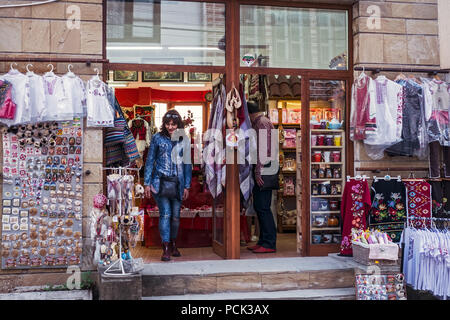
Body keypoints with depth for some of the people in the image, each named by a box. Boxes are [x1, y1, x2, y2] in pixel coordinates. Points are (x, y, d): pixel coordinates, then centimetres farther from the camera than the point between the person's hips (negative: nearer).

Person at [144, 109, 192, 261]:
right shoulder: (157, 138, 3)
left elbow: (187, 164, 11)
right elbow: (150, 161, 7)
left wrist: (187, 186, 8)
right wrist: (147, 183, 3)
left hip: (177, 182, 2)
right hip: (160, 181, -2)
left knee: (176, 215, 8)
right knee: (165, 213, -12)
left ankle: (173, 245, 28)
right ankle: (166, 249, -6)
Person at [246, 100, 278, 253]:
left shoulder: (262, 123, -11)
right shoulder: (258, 123, 21)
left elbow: (264, 149, -20)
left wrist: (258, 172, -21)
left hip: (264, 171, -10)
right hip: (261, 171, 10)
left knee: (262, 207, -8)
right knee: (259, 206, 12)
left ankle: (269, 244, -3)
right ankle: (263, 241, 19)